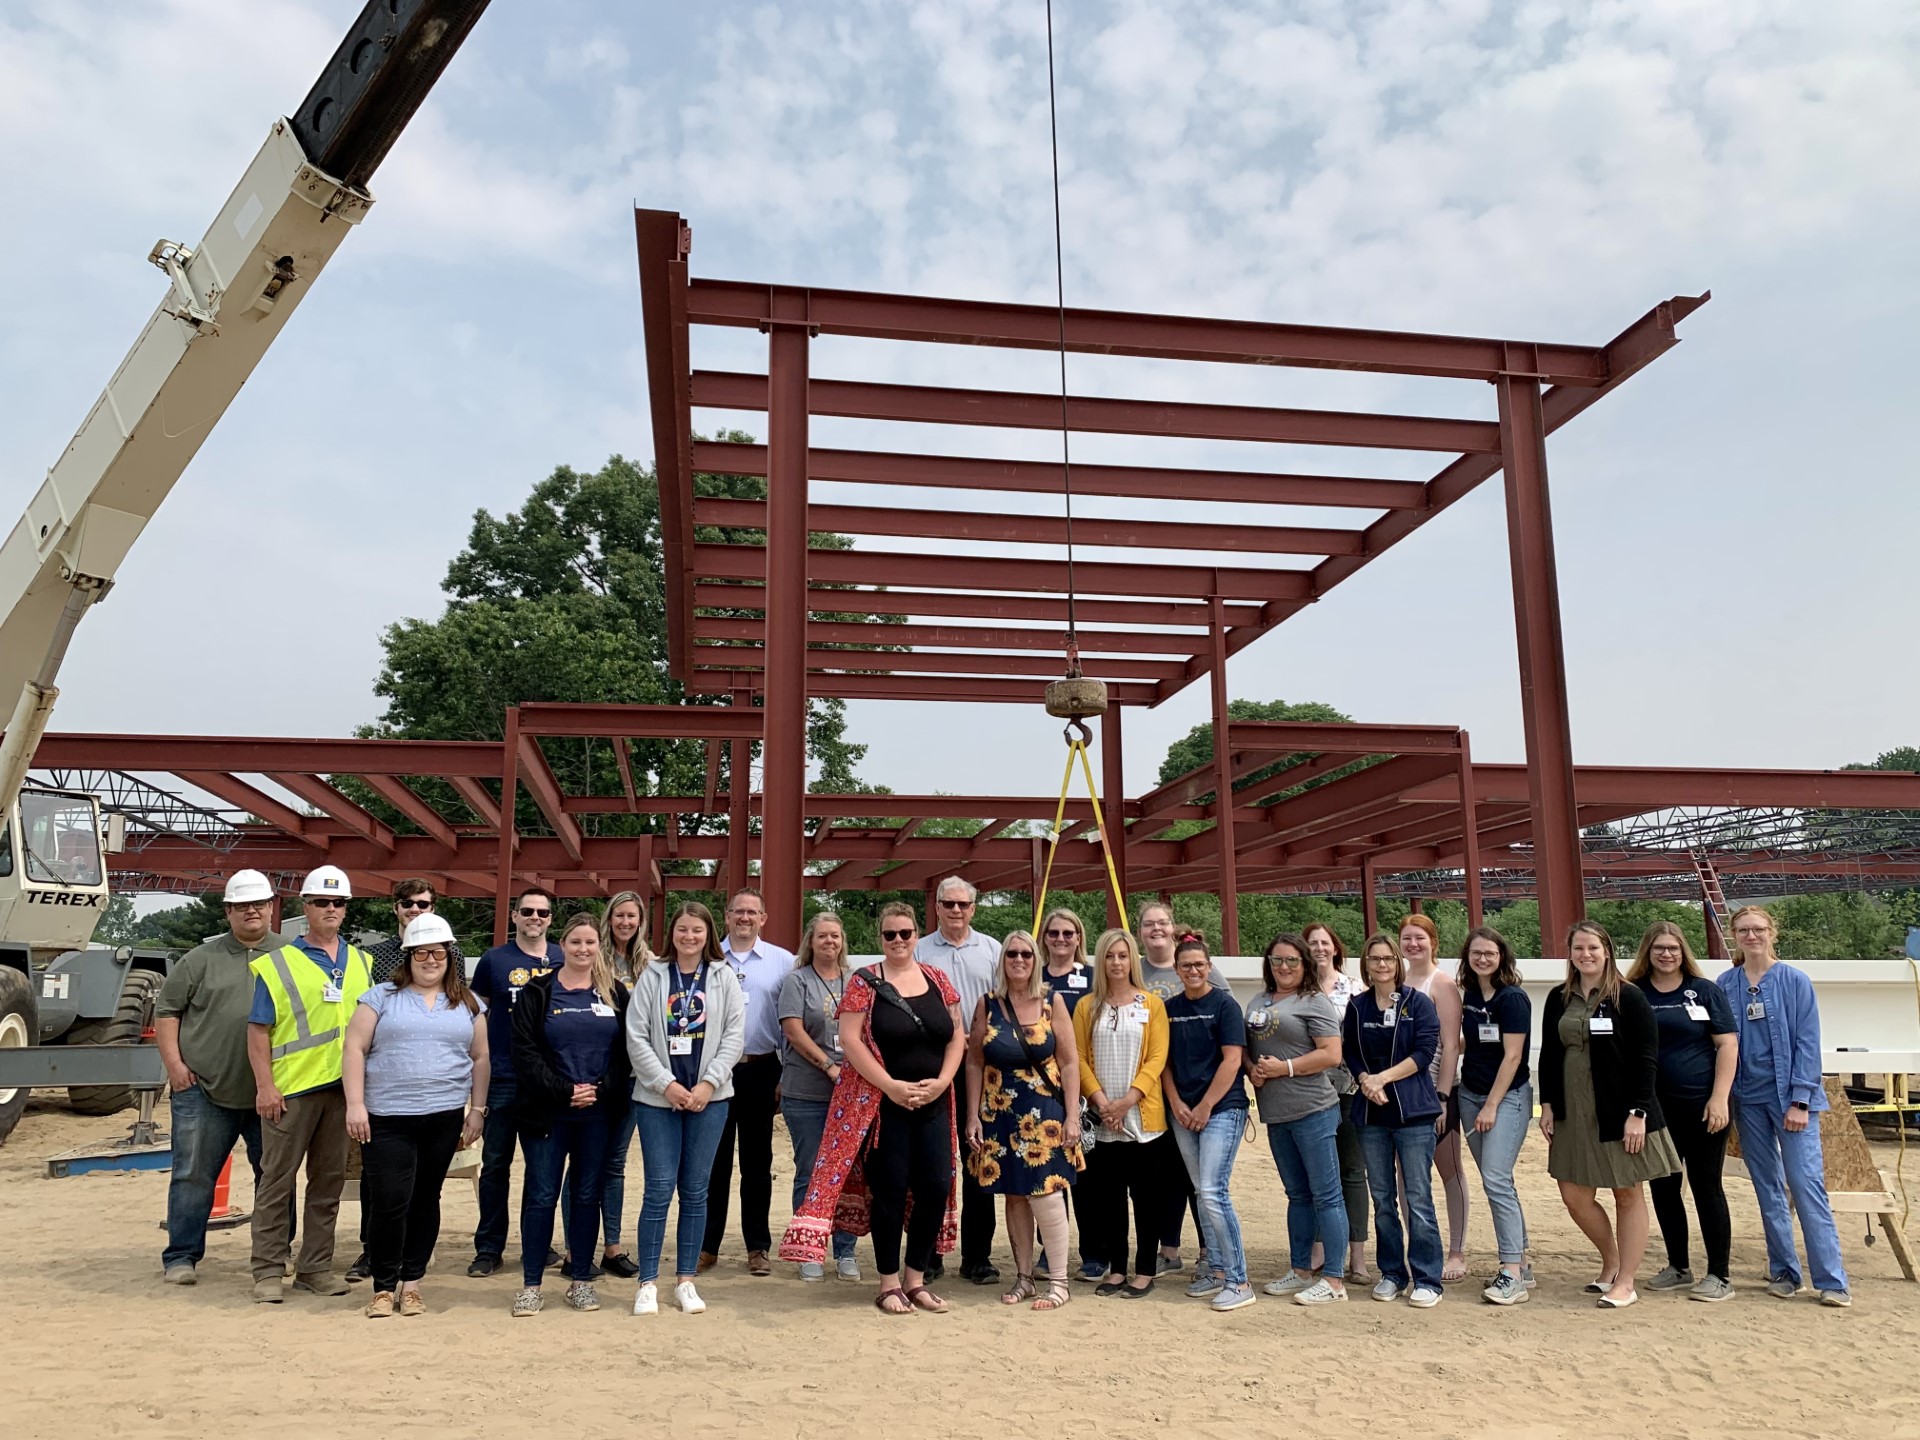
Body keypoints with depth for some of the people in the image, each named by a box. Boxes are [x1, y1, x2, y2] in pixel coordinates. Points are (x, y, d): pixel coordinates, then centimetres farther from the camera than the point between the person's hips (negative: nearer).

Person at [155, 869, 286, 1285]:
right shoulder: (202, 959, 4)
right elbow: (167, 1010, 6)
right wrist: (174, 1064, -4)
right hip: (205, 1090, -1)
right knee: (193, 1175, 4)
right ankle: (181, 1257, 16)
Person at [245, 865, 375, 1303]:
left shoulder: (362, 964, 12)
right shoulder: (278, 964, -1)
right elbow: (258, 1030, -4)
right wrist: (265, 1085, -12)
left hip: (343, 1087, 4)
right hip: (291, 1088, -4)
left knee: (329, 1181, 10)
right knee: (277, 1179, 3)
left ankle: (316, 1267, 20)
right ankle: (268, 1271, 12)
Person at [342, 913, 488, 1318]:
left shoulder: (467, 1003, 11)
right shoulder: (382, 996, 3)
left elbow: (479, 1058, 14)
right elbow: (355, 1049, -1)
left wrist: (477, 1109, 9)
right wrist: (355, 1104, -8)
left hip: (444, 1117, 3)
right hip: (387, 1117, -2)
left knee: (425, 1199, 8)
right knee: (388, 1202, -6)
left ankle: (411, 1282, 20)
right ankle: (383, 1287, 10)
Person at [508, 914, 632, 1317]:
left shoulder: (615, 993, 7)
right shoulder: (537, 992, 0)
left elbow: (626, 1051, 4)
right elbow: (525, 1052, -6)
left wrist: (602, 1089, -11)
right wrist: (564, 1092, -13)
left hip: (599, 1113, 2)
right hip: (547, 1113, -2)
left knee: (588, 1195, 8)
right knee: (541, 1196, 2)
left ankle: (580, 1280, 19)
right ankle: (530, 1285, 12)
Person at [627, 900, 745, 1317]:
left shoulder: (723, 977, 5)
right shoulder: (652, 977, 3)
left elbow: (734, 1035, 0)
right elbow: (636, 1037, -2)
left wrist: (707, 1084, -10)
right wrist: (667, 1084, -10)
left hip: (708, 1095, 1)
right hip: (658, 1096, -1)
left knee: (695, 1189, 6)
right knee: (659, 1188, -2)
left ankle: (686, 1280, 16)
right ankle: (648, 1283, 9)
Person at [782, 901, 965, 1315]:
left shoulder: (937, 979, 8)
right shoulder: (864, 982, -4)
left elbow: (957, 1035, 9)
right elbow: (850, 1039, -11)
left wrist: (941, 1082, -6)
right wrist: (891, 1086, -16)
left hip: (933, 1104, 4)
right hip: (881, 1105, -4)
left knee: (936, 1187, 2)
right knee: (890, 1190, 2)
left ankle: (915, 1278, 19)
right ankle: (889, 1283, 17)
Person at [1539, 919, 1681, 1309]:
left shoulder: (1628, 997, -8)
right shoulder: (1558, 999, 6)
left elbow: (1646, 1059, -11)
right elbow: (1548, 1055, 11)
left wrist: (1637, 1113, -15)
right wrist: (1547, 1104, 6)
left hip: (1620, 1114, -5)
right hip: (1573, 1114, 5)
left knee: (1627, 1195, 6)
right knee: (1575, 1196, 7)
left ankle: (1625, 1282, 17)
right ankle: (1611, 1261, 30)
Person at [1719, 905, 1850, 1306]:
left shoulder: (1795, 981, -4)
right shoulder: (1725, 986, 4)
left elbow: (1808, 1043, -6)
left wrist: (1800, 1101, -11)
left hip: (1789, 1096, -3)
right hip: (1748, 1098, 3)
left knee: (1807, 1184, -8)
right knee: (1768, 1189, 9)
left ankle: (1832, 1280, -2)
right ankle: (1783, 1272, 18)